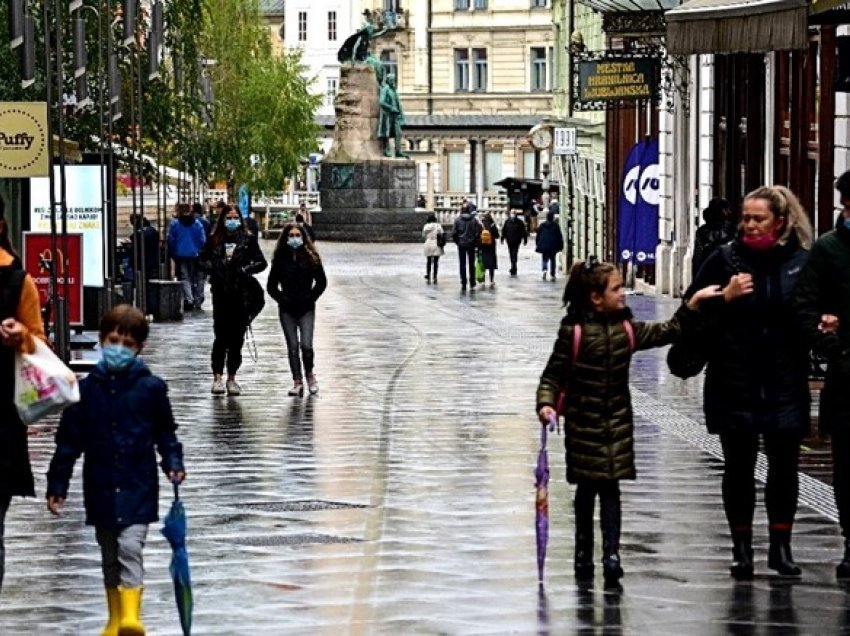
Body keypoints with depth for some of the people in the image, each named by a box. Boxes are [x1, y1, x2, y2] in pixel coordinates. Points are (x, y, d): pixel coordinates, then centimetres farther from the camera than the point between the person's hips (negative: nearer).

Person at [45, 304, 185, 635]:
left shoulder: (150, 388, -3)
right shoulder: (86, 389, 1)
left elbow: (166, 432, 8)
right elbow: (68, 440, 4)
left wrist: (173, 463, -7)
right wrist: (57, 484, 4)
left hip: (138, 487, -3)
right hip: (101, 489, 3)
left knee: (130, 547, -17)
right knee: (109, 556, 13)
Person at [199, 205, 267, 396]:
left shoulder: (248, 239, 4)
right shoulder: (214, 240, 7)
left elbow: (261, 262, 5)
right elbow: (203, 260, 14)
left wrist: (246, 269, -10)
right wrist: (212, 267, -5)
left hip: (241, 293, 0)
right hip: (220, 293, 0)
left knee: (237, 337, 4)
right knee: (221, 336, -4)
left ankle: (232, 378, 13)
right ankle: (217, 378, -3)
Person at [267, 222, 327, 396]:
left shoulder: (311, 258, -1)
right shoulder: (280, 259, 3)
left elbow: (321, 282, 4)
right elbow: (271, 286, 8)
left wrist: (310, 298, -5)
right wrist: (282, 299, -5)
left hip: (306, 309, -2)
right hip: (287, 310, 2)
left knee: (306, 345, -12)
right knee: (292, 347, 2)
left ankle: (309, 375, 12)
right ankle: (297, 382, 7)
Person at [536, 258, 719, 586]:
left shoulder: (626, 329, 2)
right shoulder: (573, 332, -11)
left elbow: (666, 332, 7)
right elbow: (553, 375, -8)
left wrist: (693, 303, -1)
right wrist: (546, 404, -24)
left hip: (617, 422, 3)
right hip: (583, 422, -2)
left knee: (610, 486, -4)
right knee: (586, 488, 8)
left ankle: (611, 553, -9)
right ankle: (583, 553, 22)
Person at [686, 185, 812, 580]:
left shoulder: (802, 261, 1)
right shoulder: (726, 259, -1)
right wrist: (725, 297, -16)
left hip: (785, 384, 0)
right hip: (735, 383, 0)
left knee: (784, 465, 4)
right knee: (739, 466, 6)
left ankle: (780, 546, 17)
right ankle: (741, 549, 16)